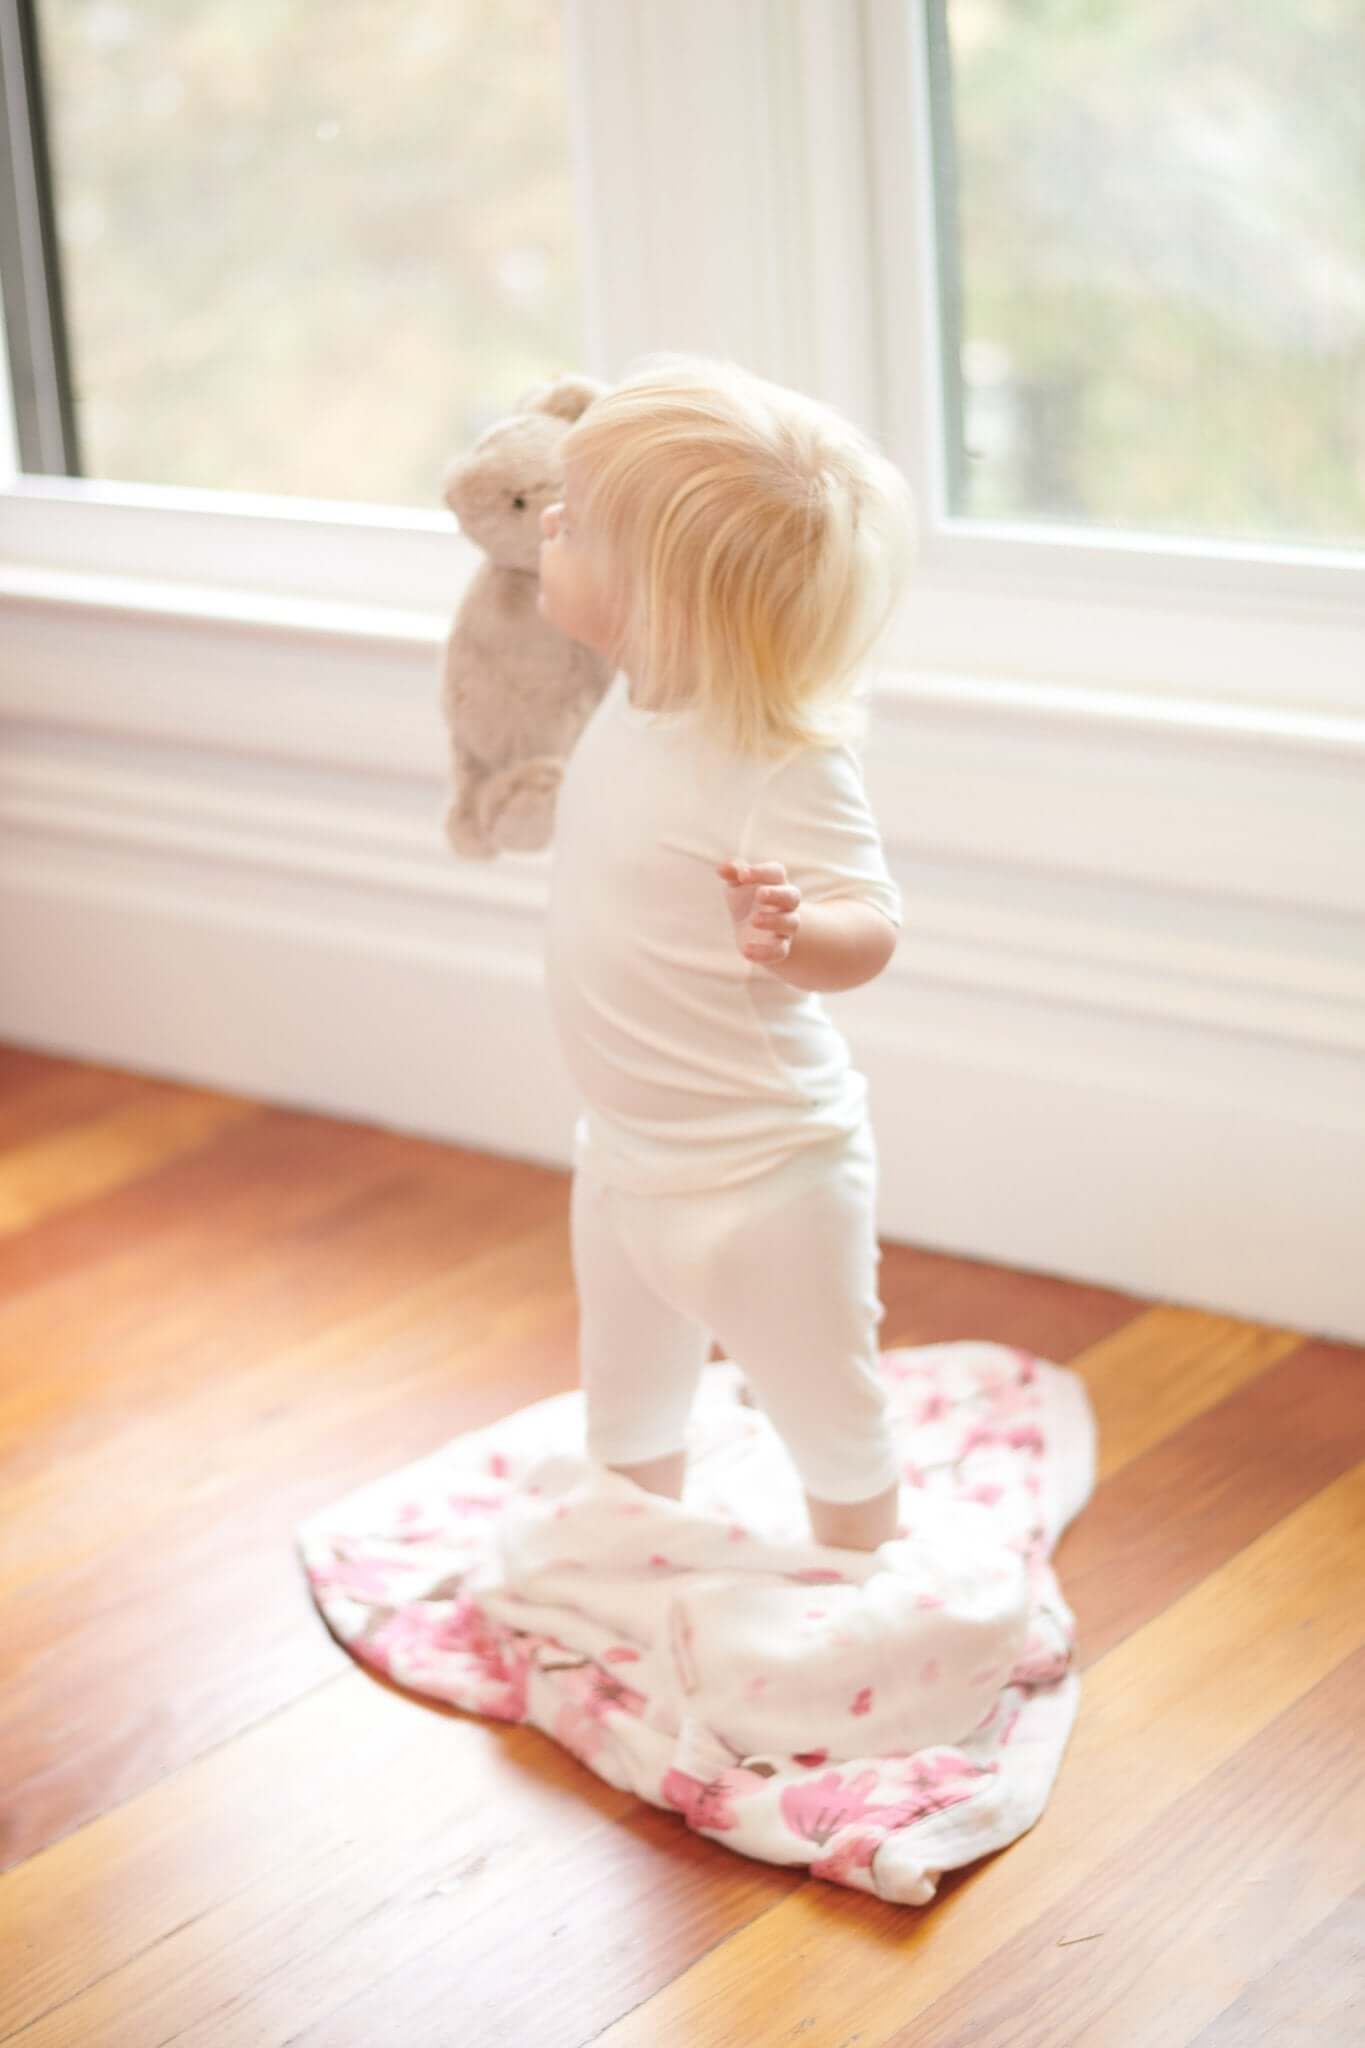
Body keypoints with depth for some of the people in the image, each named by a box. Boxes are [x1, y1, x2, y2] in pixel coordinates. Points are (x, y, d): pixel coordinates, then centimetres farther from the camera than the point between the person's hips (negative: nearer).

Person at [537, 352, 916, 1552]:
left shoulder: (786, 767, -31)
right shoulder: (633, 712, -5)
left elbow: (869, 933, -32)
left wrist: (792, 934, -51)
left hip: (763, 1178, -9)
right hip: (627, 1157, 9)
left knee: (829, 1422, 14)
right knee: (628, 1411, 28)